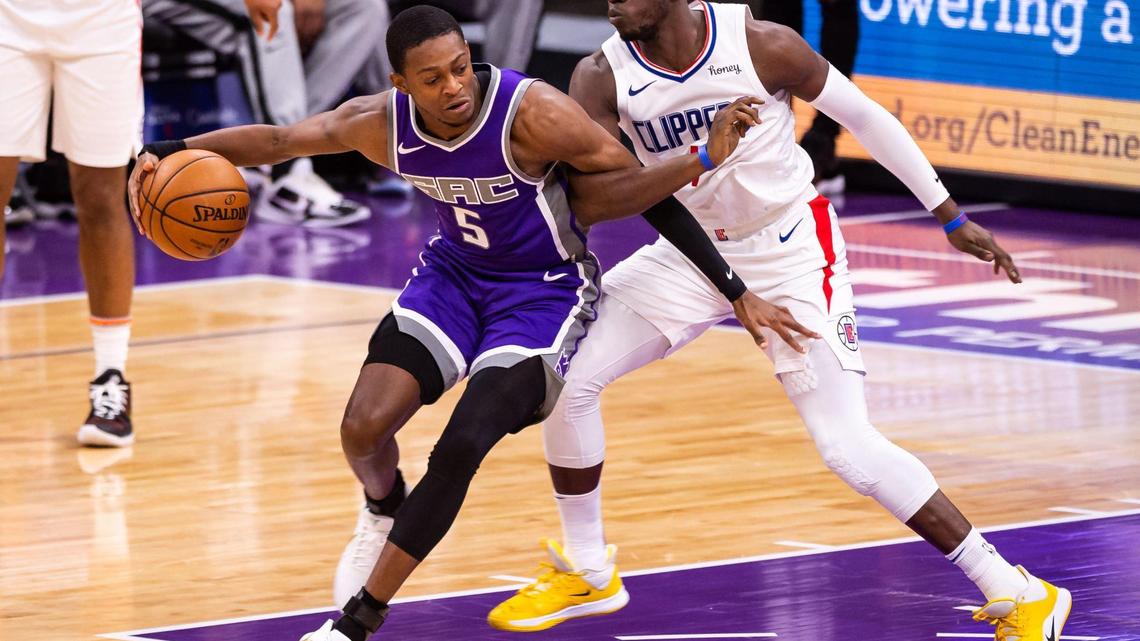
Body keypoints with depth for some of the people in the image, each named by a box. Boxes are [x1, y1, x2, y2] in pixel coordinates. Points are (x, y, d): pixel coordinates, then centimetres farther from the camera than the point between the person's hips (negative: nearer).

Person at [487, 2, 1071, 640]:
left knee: (849, 447, -14)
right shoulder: (602, 78, -13)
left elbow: (865, 117, -8)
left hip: (792, 254, -4)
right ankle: (587, 574, 14)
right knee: (570, 378, -8)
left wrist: (951, 216, -2)